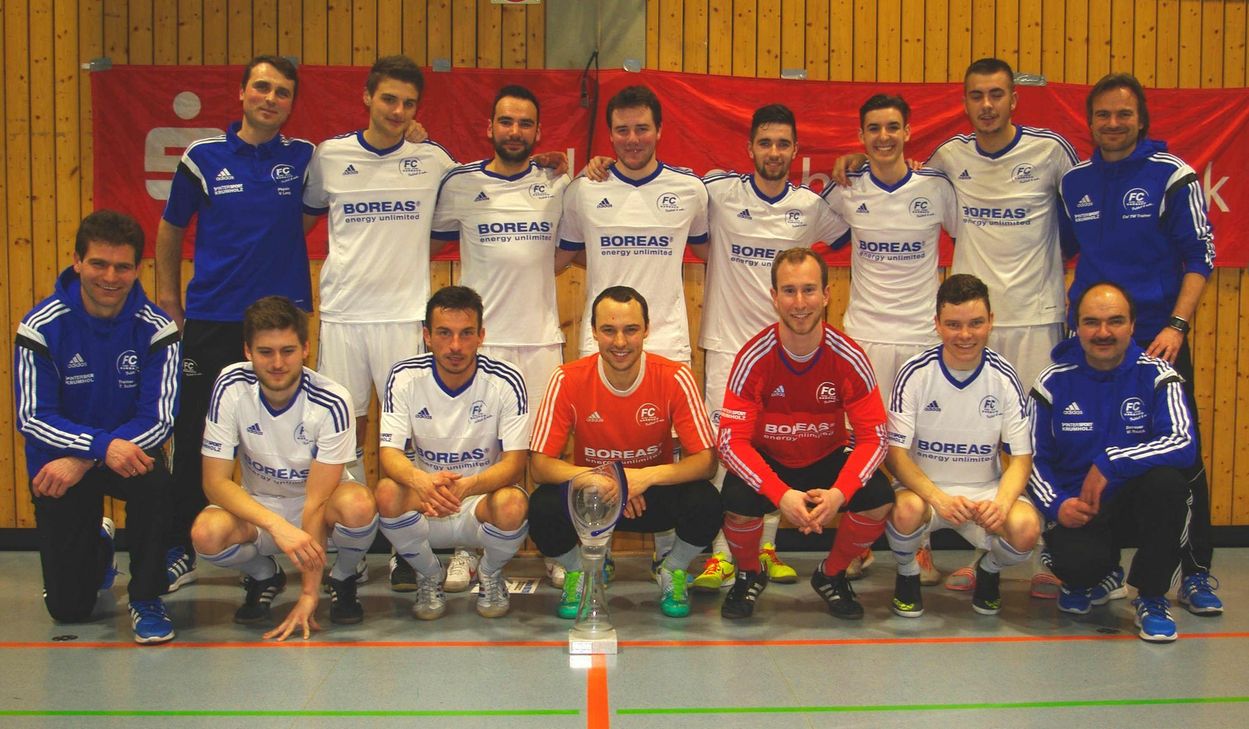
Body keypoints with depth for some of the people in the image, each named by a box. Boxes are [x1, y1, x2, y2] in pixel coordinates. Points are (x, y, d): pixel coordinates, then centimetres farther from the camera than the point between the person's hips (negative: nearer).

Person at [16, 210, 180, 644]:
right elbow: (32, 419, -17)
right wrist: (101, 445, -34)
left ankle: (146, 599, -14)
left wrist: (82, 462, -28)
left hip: (129, 451, 0)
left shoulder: (157, 329, -13)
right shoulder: (41, 327, -14)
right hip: (58, 463, 0)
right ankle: (96, 548, 37)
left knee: (154, 479, -38)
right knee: (69, 610, -1)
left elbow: (160, 420, -18)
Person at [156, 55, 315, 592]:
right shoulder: (203, 157, 4)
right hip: (211, 319, 0)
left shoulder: (304, 158, 5)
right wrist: (167, 298, 10)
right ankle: (179, 551, 14)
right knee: (194, 436, 3)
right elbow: (171, 229, 13)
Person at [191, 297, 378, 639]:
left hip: (319, 505, -2)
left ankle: (342, 579, -1)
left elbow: (316, 502, -24)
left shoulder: (332, 402, -24)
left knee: (358, 504, -36)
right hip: (257, 507, 2)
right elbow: (215, 481, -20)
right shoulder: (231, 387, -18)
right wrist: (278, 526, -36)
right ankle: (264, 577, 5)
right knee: (206, 533, -31)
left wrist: (308, 594, -26)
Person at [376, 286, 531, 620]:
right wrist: (420, 480, -41)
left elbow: (514, 461, -17)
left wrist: (467, 486, -39)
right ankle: (429, 576, 1)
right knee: (388, 493, -31)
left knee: (512, 504, -35)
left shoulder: (505, 381, -13)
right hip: (425, 506, 1)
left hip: (484, 499, -1)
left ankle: (491, 575, 2)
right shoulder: (405, 377, -9)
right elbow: (389, 454, -16)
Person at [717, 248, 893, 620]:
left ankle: (831, 574, 7)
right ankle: (749, 575, 5)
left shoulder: (849, 358, -16)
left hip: (827, 459, 2)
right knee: (738, 502, -32)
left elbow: (873, 436, -14)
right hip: (766, 461, -1)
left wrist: (839, 493, -33)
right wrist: (781, 494, -37)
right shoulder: (754, 358, -20)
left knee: (879, 498, -25)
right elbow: (732, 440, -22)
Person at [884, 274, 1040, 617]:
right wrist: (939, 498, -30)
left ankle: (989, 570, 9)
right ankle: (907, 574, 0)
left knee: (1026, 528, -29)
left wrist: (1002, 501, -25)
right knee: (907, 510, -36)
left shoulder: (1004, 378, -6)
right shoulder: (915, 373, -11)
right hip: (924, 488, -1)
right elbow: (895, 452, -13)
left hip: (985, 490, 2)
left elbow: (1021, 457, -3)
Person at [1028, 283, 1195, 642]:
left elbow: (1184, 444, -19)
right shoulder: (1055, 381, -1)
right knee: (1078, 564, -32)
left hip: (1136, 504, 1)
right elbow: (1034, 458, 2)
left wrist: (1110, 463, -26)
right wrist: (1056, 505, -16)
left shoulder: (1156, 374, -5)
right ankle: (1092, 579, 13)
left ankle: (1152, 597, -10)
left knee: (1167, 480, -33)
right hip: (1076, 509, 0)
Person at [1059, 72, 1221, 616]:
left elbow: (1200, 257, -5)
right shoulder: (1075, 182, 8)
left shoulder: (1172, 176, -3)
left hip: (1157, 340, -3)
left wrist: (1176, 325, -15)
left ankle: (1197, 574, 13)